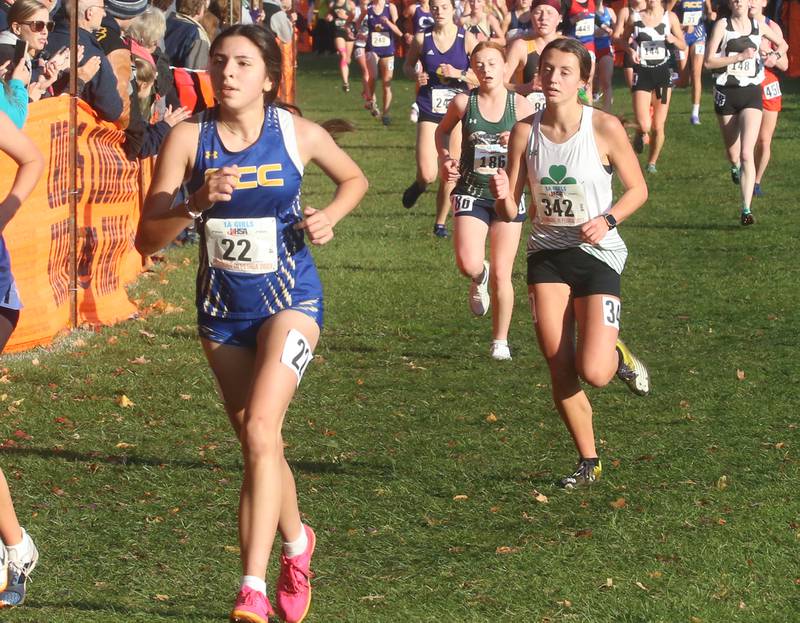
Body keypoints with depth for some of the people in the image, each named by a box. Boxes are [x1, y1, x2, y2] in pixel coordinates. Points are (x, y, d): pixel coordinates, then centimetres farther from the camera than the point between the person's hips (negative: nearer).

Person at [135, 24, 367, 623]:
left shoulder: (299, 135, -9)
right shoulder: (189, 137, -9)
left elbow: (355, 179, 12)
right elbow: (147, 239, -11)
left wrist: (329, 216, -7)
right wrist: (197, 203, -28)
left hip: (289, 300, -3)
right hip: (222, 305, 3)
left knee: (260, 429, -22)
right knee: (257, 442, 15)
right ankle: (297, 542, 44)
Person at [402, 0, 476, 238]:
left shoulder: (467, 39, -4)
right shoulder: (422, 39, 0)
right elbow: (408, 65, 15)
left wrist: (459, 74, -19)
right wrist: (416, 75, -7)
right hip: (430, 110, 0)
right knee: (427, 174, -13)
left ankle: (441, 223, 23)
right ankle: (419, 186, 24)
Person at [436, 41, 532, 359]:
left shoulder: (520, 105, -3)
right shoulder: (463, 102, -3)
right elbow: (442, 131, 17)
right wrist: (445, 158, -1)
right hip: (471, 193, 0)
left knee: (501, 276, 3)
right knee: (468, 264, -21)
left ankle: (500, 342, 21)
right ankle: (480, 278, 19)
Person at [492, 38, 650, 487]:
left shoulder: (604, 127, -11)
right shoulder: (525, 132, -2)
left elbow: (638, 189, -1)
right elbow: (511, 210, 1)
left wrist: (607, 220, -19)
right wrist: (503, 196, -22)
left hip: (598, 253, -3)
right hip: (547, 252, 3)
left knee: (593, 373, -15)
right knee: (560, 371, -1)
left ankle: (619, 356, 22)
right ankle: (589, 462, 17)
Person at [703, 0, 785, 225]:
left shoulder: (759, 25, 5)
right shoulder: (722, 25, -4)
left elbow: (782, 44, 23)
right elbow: (708, 62, -10)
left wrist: (775, 55, 2)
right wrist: (739, 56, -18)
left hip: (752, 94, 0)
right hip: (726, 93, 0)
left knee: (747, 154, -12)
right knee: (733, 154, 13)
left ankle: (746, 209, -13)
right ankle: (735, 168, 51)